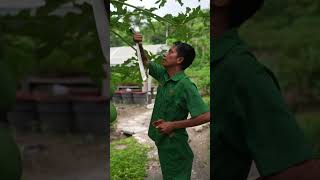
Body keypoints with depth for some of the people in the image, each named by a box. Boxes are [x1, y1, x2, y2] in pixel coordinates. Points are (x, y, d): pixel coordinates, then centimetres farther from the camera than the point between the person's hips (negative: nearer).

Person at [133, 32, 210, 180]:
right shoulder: (163, 74, -1)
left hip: (175, 145, -7)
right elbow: (146, 63, 17)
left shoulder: (186, 85, -24)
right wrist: (139, 45, -3)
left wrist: (173, 125, -24)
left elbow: (206, 116, -28)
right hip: (161, 140, 8)